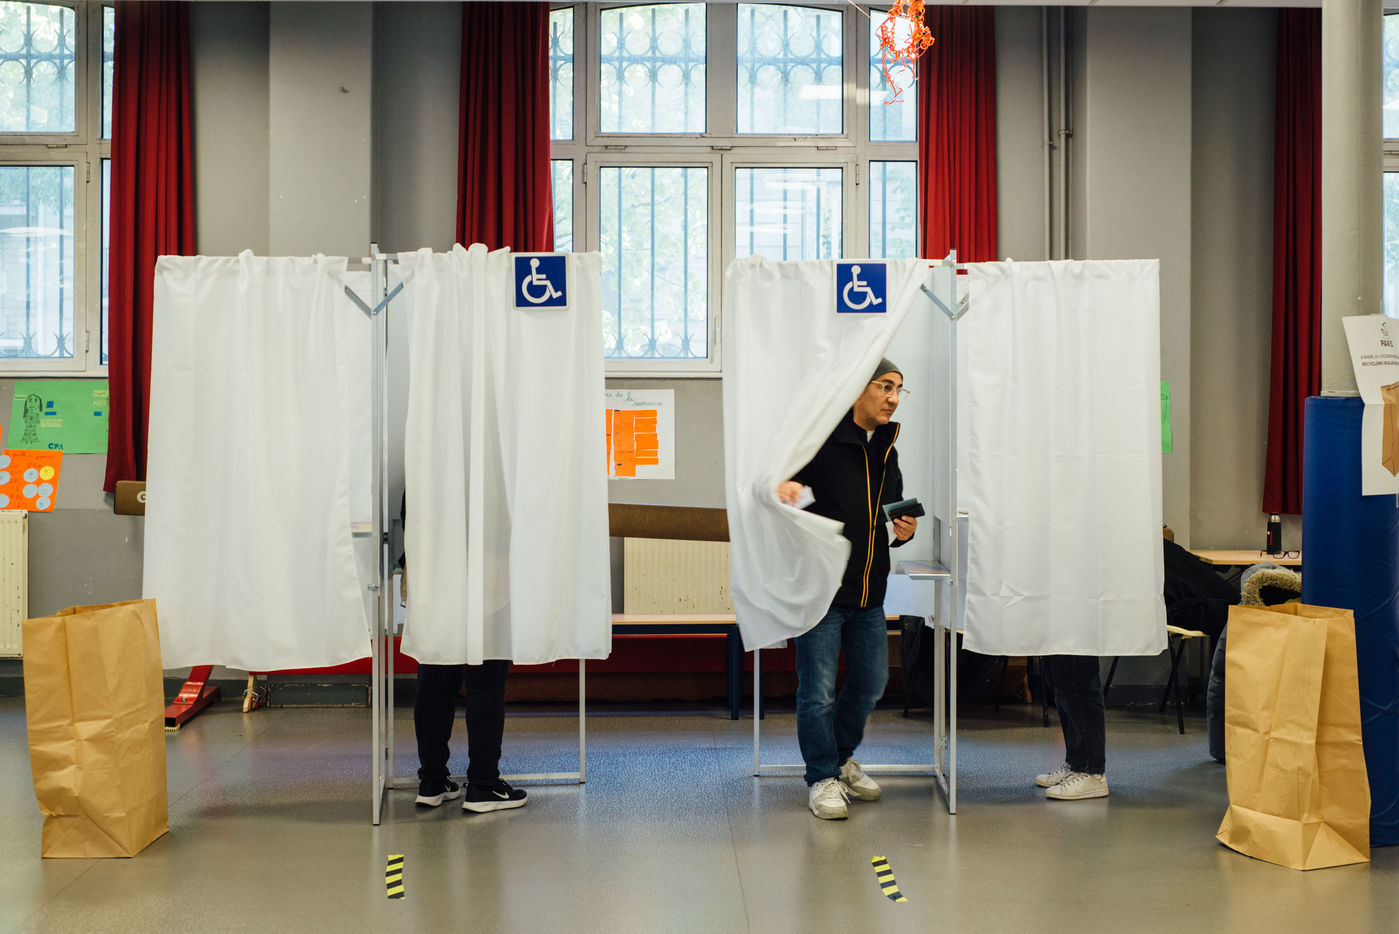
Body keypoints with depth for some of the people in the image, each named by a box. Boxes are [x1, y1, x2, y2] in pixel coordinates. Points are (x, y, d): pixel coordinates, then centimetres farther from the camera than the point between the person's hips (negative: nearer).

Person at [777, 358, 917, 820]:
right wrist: (782, 487, -30)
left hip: (870, 592, 7)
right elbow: (778, 478, -7)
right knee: (818, 691, -3)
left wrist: (903, 530, 1)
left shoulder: (887, 451, 13)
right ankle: (822, 777, 15)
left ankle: (842, 757, 37)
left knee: (870, 684, 15)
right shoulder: (820, 439, -9)